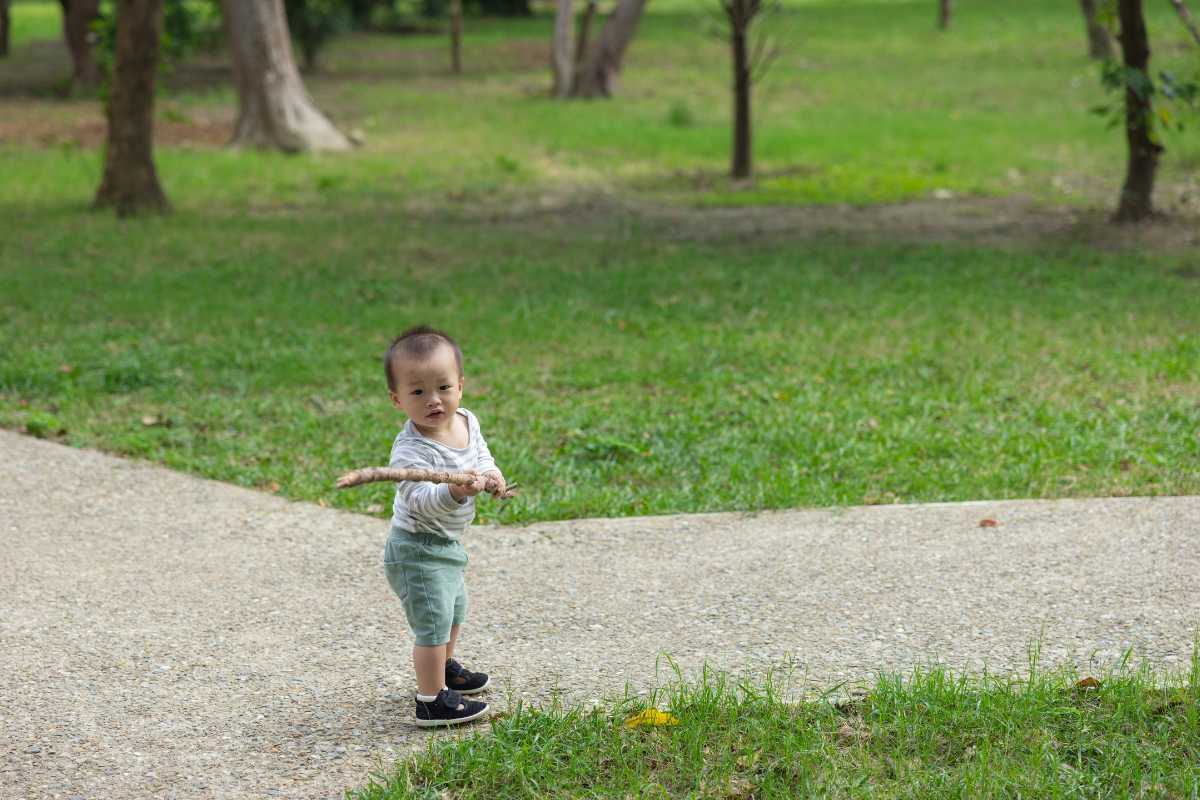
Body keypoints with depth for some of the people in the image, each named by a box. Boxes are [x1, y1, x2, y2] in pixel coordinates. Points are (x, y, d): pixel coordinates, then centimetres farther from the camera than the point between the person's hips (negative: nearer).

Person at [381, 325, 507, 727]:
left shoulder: (467, 422, -5)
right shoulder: (411, 450, -31)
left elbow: (481, 455, 12)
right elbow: (421, 501, -42)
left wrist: (490, 475, -9)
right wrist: (455, 491, -59)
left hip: (446, 544, 9)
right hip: (417, 549, -9)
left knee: (454, 610, 28)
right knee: (434, 621, -11)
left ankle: (443, 668, 50)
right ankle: (432, 701, -2)